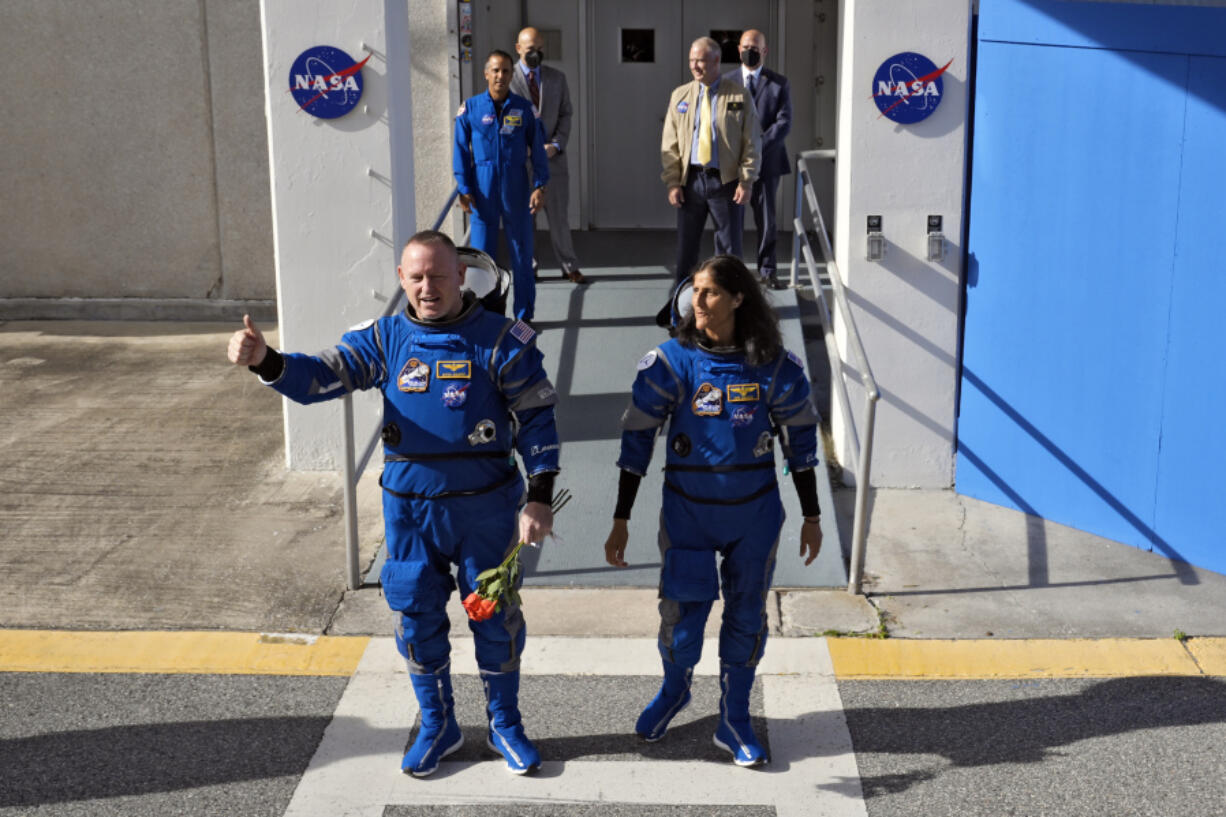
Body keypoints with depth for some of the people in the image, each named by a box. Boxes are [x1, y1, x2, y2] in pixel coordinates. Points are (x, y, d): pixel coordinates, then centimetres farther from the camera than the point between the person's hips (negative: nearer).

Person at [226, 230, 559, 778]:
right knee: (417, 620, 12)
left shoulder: (502, 340, -7)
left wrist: (539, 498, -9)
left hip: (486, 508, -2)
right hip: (410, 510, 2)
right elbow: (321, 376, -10)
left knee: (496, 616, 10)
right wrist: (266, 361, -31)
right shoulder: (384, 340, -1)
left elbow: (536, 419, -4)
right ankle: (437, 726, 33)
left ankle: (504, 723, 32)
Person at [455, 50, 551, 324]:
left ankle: (524, 315, 16)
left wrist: (539, 186, -3)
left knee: (522, 254, 5)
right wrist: (464, 190, -4)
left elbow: (537, 149, 5)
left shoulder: (524, 108, 2)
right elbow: (461, 150, 2)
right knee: (482, 254, 3)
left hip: (517, 192, 1)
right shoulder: (470, 108, 0)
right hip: (483, 192, -1)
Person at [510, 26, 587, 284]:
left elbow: (565, 114, 10)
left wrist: (557, 144, -6)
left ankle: (569, 267, 14)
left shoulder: (557, 78, 11)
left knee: (558, 215, 5)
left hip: (552, 157, 2)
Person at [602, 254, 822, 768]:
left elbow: (800, 440, 3)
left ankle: (734, 720, 30)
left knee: (746, 616, 10)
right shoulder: (670, 362, -11)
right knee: (681, 613, 6)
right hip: (687, 512, -1)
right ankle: (674, 691, 39)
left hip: (754, 517, 1)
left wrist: (811, 518, 6)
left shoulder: (774, 366, -8)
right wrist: (620, 522, -6)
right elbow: (637, 440, -6)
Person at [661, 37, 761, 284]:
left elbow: (751, 143, 0)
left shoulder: (739, 97, 0)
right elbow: (669, 144, 7)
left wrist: (746, 181, -9)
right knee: (685, 248, 7)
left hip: (726, 181, -2)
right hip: (691, 180, 2)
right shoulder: (680, 96, 7)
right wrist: (673, 182, -1)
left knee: (729, 249, 4)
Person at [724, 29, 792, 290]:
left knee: (766, 219, 3)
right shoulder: (726, 81, 8)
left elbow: (784, 122, -4)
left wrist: (758, 147, -15)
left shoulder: (779, 83, 4)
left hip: (766, 161, -1)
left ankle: (766, 270, 13)